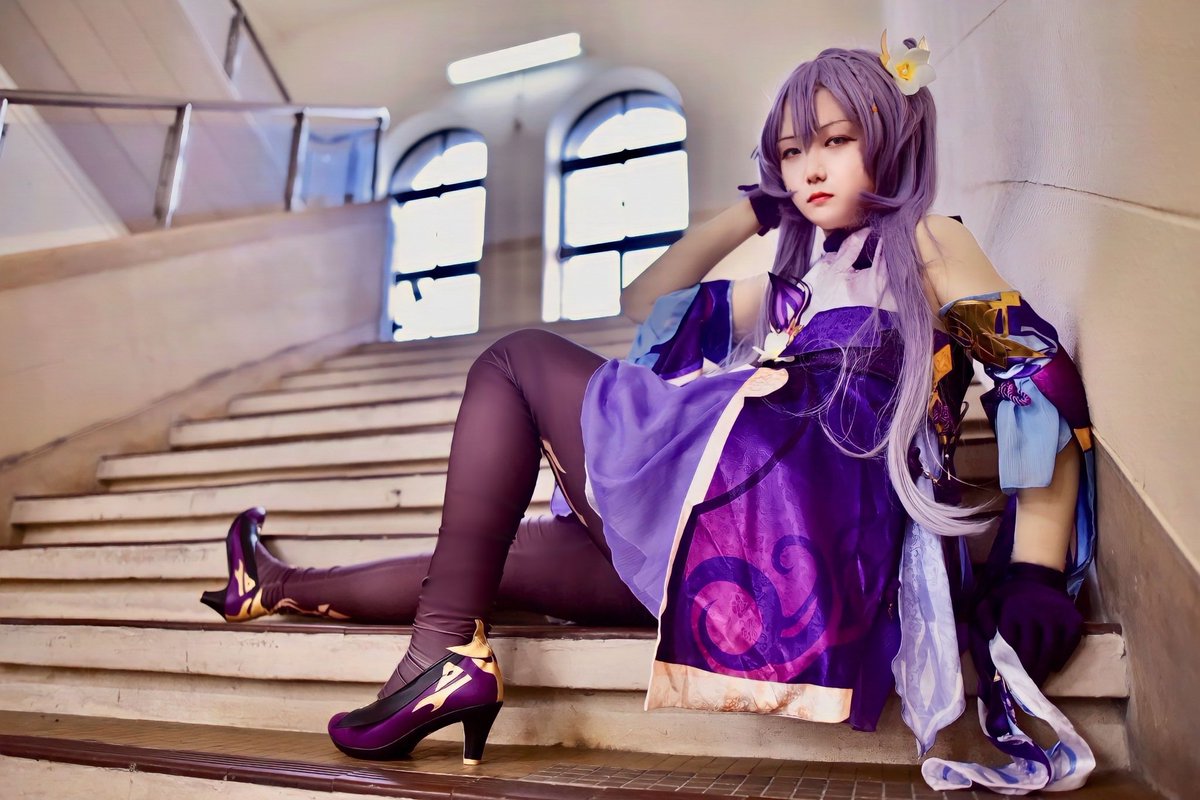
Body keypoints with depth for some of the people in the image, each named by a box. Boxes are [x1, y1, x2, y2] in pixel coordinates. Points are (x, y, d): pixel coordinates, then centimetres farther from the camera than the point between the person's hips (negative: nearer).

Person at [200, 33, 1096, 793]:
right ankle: (284, 592, 26)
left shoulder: (927, 241, 8)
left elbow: (1049, 385, -2)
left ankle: (446, 653, -9)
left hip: (782, 505, -7)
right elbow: (646, 305, 25)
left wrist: (1036, 576, -12)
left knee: (519, 360, -3)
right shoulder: (799, 280, 26)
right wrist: (753, 210, 24)